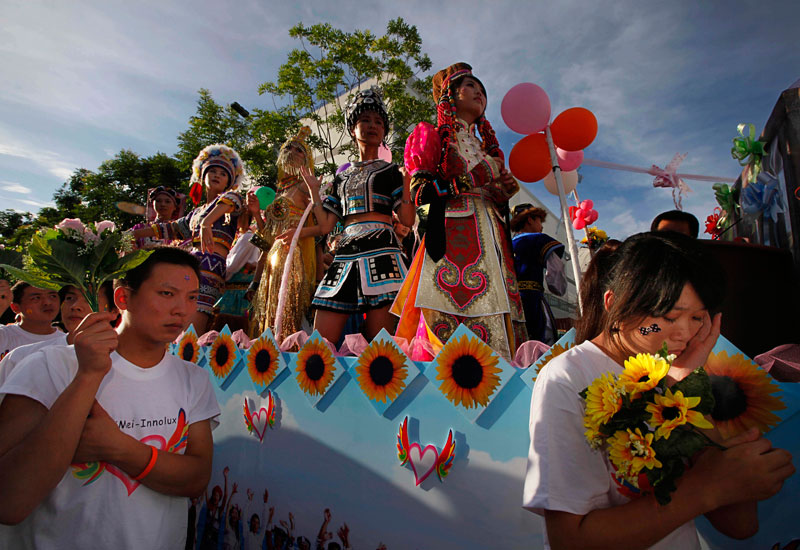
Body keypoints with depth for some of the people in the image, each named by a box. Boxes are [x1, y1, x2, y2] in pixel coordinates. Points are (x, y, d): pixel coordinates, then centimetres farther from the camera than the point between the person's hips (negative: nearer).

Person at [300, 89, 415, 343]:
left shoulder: (389, 170, 15)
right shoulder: (342, 177, 24)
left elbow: (407, 220, 4)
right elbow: (325, 226, 17)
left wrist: (406, 181, -3)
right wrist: (314, 190, 21)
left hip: (380, 249, -3)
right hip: (345, 252, 4)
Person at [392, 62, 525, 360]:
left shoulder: (487, 148, 27)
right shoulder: (434, 137, 11)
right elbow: (420, 190, -4)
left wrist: (504, 195, 5)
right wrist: (469, 182, -7)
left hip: (489, 238, 6)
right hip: (451, 235, -5)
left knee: (495, 322, -4)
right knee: (448, 321, -15)